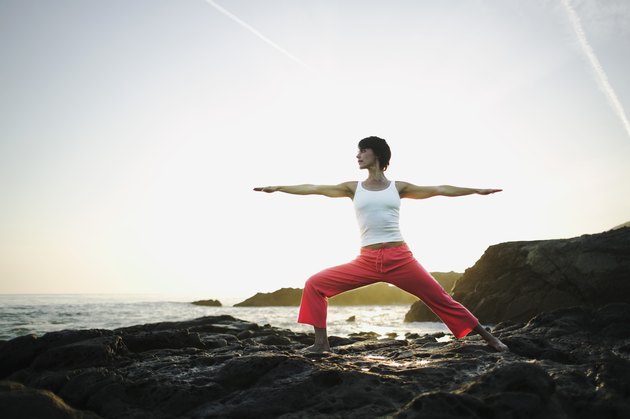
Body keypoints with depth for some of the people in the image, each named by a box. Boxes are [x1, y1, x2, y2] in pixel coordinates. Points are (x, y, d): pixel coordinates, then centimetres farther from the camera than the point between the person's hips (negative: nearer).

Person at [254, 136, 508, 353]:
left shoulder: (398, 187, 9)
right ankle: (322, 343, 1)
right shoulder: (353, 188, 11)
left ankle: (489, 339, 16)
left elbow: (438, 190, 12)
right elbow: (315, 189, 9)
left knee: (440, 299, 0)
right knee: (315, 285, -7)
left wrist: (477, 190, 13)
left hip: (400, 259, -1)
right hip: (366, 262, 2)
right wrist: (277, 187, 8)